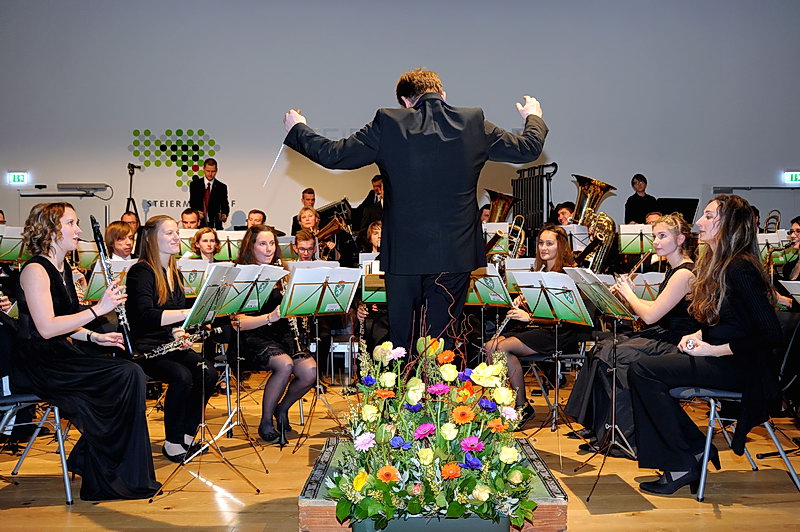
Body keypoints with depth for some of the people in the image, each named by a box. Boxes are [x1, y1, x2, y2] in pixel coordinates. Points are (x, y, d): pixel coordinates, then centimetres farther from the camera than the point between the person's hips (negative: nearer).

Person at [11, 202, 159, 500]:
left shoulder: (63, 268, 15)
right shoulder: (35, 270, -13)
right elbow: (46, 328, -23)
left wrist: (94, 337, 4)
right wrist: (98, 309, -23)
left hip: (59, 356, 9)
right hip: (37, 364, -9)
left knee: (130, 372, -12)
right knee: (127, 375, -22)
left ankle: (87, 461, 1)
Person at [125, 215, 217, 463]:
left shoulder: (174, 273, 14)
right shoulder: (141, 272, -11)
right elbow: (146, 315, -26)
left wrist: (181, 332, -3)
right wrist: (190, 313, -33)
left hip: (171, 344, 7)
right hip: (145, 347, -7)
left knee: (208, 374, -18)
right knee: (182, 376, -30)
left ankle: (186, 435, -2)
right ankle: (172, 443, -12)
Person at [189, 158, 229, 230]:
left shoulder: (222, 187, 6)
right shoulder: (194, 185, 8)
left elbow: (225, 206, 4)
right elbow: (192, 203, 5)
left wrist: (224, 215, -18)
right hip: (199, 224, 0)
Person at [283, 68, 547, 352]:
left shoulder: (388, 124, -6)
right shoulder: (474, 122, 0)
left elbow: (332, 155, -1)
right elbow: (528, 149, 11)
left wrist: (297, 129, 18)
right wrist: (534, 118, 33)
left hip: (404, 252, -1)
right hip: (456, 252, 1)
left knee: (400, 341, 13)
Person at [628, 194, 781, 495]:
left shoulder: (739, 269, -17)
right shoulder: (714, 263, 13)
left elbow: (770, 333, -23)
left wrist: (712, 349, -19)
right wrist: (696, 336, 2)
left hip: (740, 367, -9)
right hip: (718, 358, 9)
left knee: (643, 371, -19)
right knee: (642, 371, -6)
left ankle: (684, 464, -8)